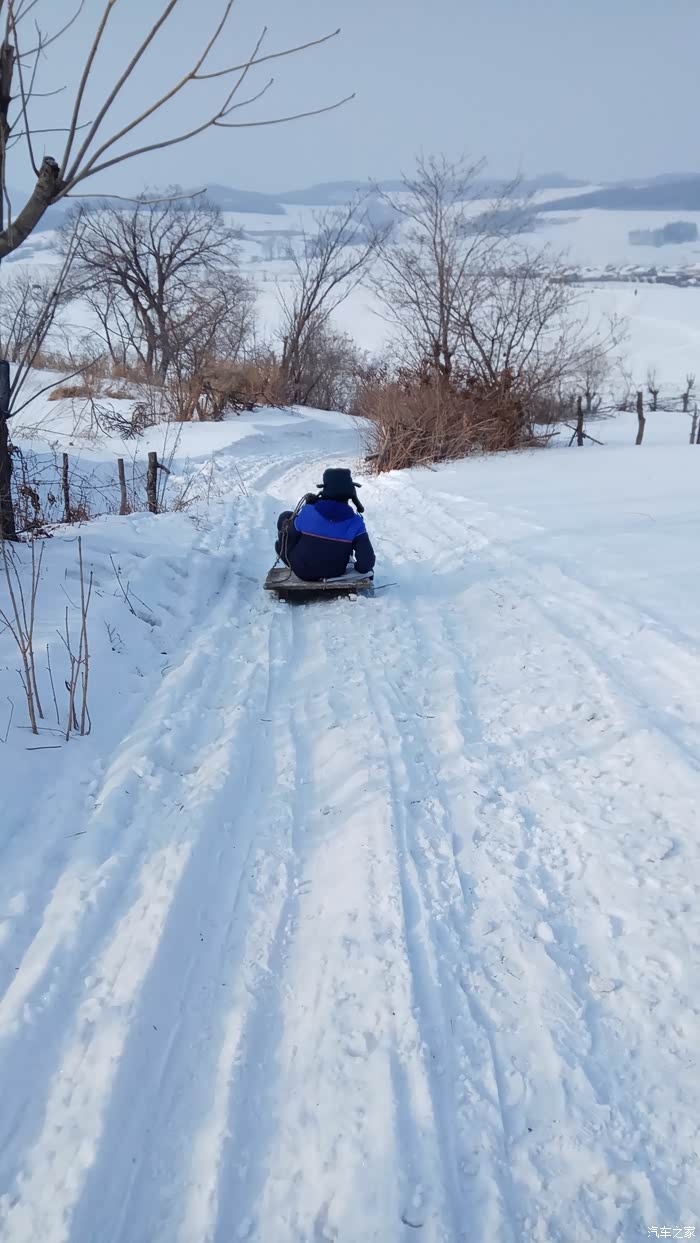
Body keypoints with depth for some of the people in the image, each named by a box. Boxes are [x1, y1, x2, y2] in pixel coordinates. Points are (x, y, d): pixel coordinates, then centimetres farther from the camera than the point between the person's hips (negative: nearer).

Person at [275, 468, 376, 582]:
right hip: (334, 573, 2)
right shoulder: (355, 523, -24)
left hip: (301, 571, -1)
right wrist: (359, 568, -1)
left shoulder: (306, 512, -25)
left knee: (285, 517, 14)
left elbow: (287, 541, -11)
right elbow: (367, 562, -25)